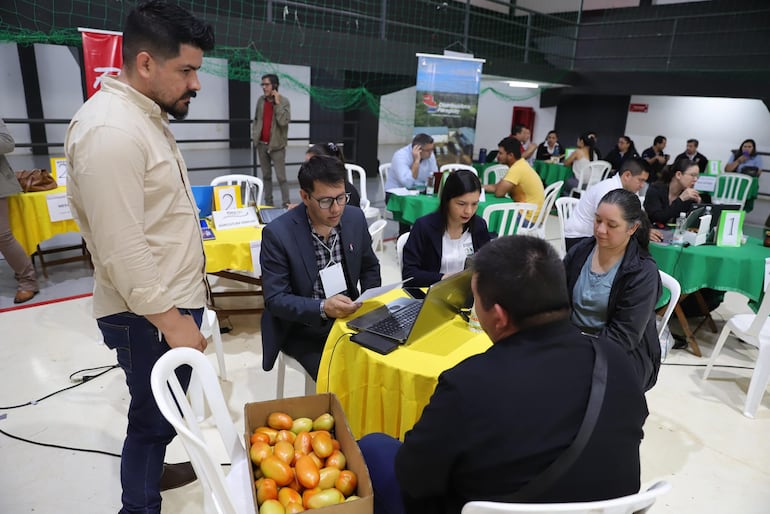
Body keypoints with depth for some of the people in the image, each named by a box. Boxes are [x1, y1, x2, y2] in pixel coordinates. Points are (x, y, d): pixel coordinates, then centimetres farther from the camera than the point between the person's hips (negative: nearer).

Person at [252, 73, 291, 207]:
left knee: (281, 177, -6)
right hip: (261, 144, 5)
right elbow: (256, 119, 17)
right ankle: (268, 203, 18)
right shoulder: (261, 100, 7)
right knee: (266, 176, 11)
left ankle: (286, 205, -3)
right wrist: (254, 135, 6)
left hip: (276, 145, -5)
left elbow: (283, 121, -21)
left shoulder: (284, 101, -8)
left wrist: (277, 103, -20)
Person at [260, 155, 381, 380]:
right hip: (302, 331, -4)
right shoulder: (277, 233, -18)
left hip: (349, 320, 4)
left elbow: (370, 267, 11)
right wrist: (323, 308, -31)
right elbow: (275, 299, -17)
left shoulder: (355, 218, -4)